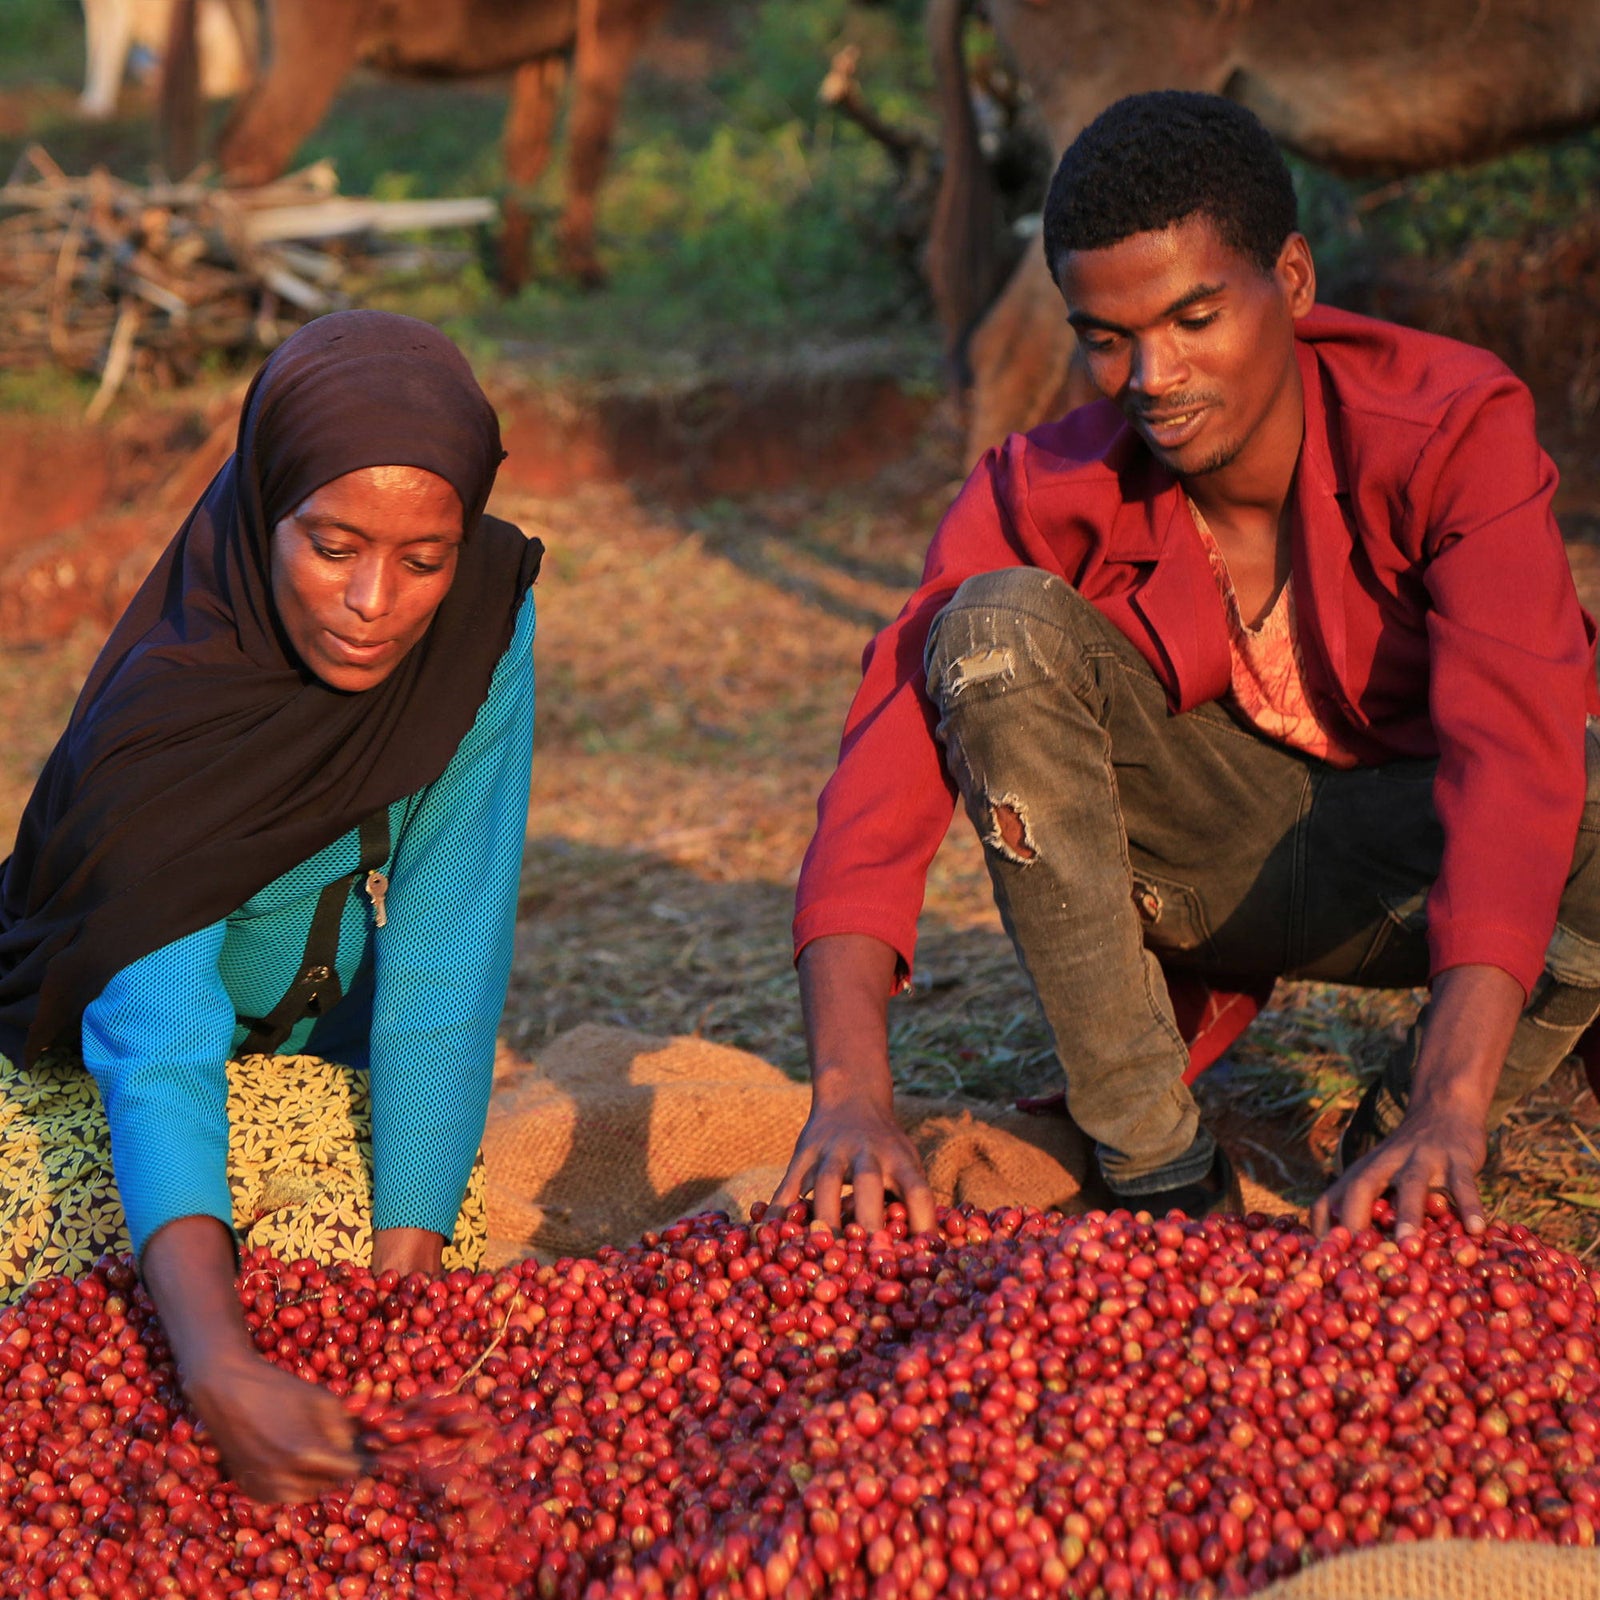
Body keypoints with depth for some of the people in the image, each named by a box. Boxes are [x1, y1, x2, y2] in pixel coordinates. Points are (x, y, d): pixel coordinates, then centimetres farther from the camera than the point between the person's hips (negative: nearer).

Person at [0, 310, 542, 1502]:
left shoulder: (484, 633, -21)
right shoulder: (162, 717, -29)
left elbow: (443, 978, -24)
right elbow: (155, 1041, -40)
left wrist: (406, 1275, -34)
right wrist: (218, 1363, -55)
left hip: (353, 1091, 2)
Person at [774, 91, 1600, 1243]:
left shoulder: (1452, 427, -25)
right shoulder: (1046, 493, -19)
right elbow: (887, 771, -29)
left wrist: (1448, 1111, -52)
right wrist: (851, 1093, -46)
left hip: (1410, 854, -1)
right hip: (1198, 852, 1)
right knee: (998, 628, -28)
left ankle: (1403, 1161, -7)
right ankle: (1158, 1169, -20)